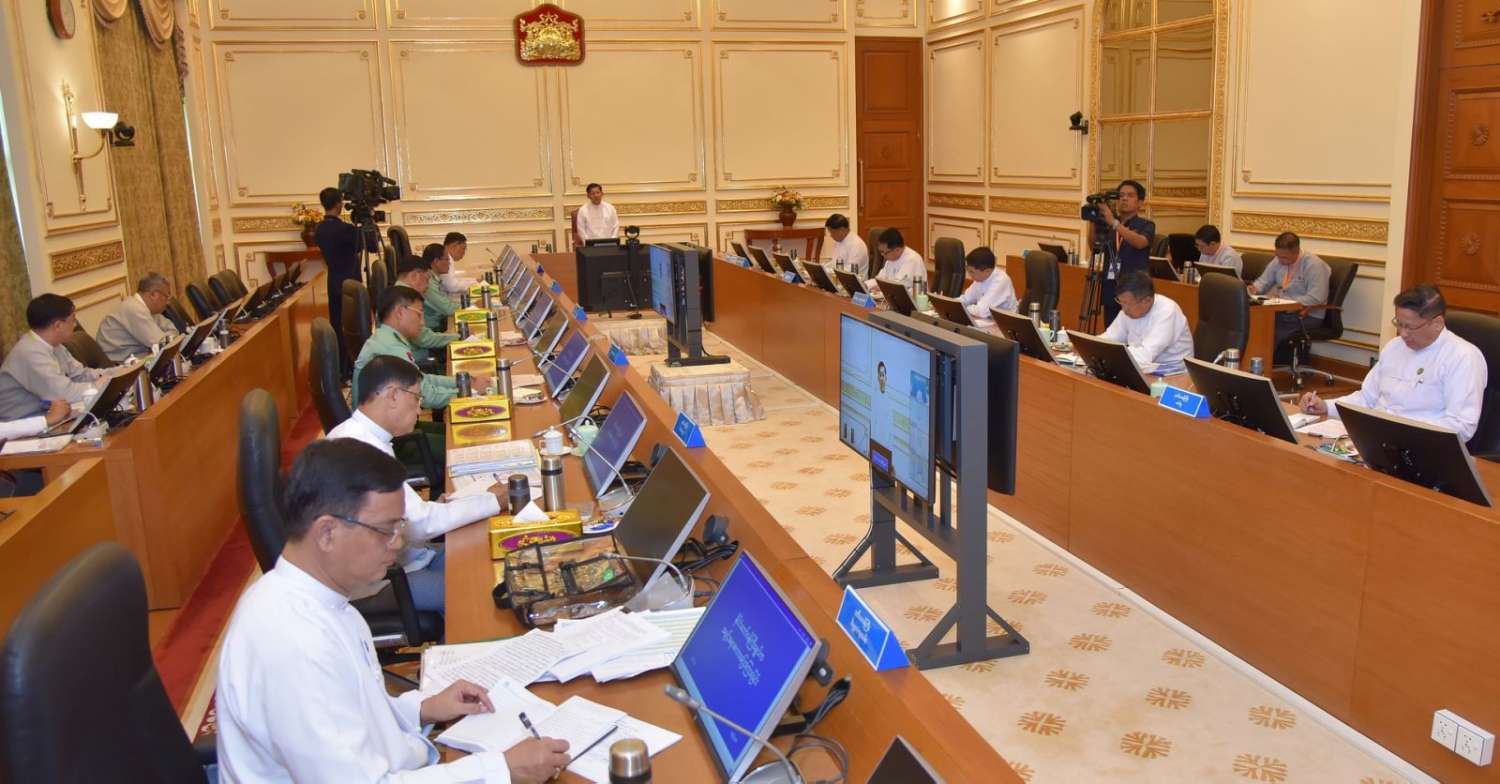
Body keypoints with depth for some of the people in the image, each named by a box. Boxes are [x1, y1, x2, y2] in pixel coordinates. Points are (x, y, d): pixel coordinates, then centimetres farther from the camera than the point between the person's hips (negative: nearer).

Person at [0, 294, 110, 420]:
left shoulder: (53, 345, 3)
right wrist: (102, 385, -18)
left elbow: (80, 374, 12)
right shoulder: (31, 352, -26)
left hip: (43, 411, 9)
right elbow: (65, 393, -31)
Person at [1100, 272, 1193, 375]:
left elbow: (1145, 356, -31)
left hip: (1172, 372, -6)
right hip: (1145, 367, 6)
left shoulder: (1167, 312, -23)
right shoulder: (1130, 307, -3)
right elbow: (1110, 338, 9)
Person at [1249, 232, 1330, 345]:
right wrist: (1254, 288, -4)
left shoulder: (1314, 265, -13)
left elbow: (1315, 298, -22)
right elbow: (1263, 281, 20)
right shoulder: (1279, 261, 8)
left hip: (1306, 315, -6)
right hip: (1281, 311, 7)